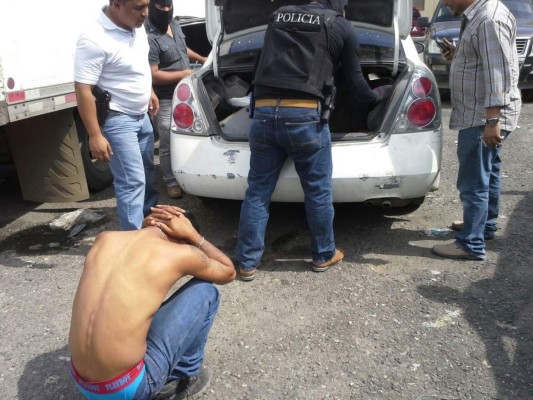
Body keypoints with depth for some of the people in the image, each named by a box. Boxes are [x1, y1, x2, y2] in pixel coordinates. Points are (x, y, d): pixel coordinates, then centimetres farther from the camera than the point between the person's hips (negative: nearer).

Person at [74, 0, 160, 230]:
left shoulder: (136, 26, 0)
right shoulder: (95, 39, -26)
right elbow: (82, 89, -25)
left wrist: (149, 91, 22)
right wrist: (95, 135, -25)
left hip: (141, 115, 9)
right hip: (118, 120, -8)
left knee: (146, 171, 22)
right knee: (133, 181, -9)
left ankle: (150, 213, 44)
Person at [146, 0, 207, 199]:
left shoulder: (174, 24, 5)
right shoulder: (148, 37, -24)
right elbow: (153, 75, -25)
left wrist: (202, 59, 21)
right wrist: (184, 74, -20)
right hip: (166, 101, -8)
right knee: (168, 146, 3)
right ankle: (171, 182, 20)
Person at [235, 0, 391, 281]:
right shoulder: (342, 28, 11)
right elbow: (356, 87, 16)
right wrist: (379, 95, 36)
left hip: (263, 112, 4)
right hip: (305, 115, -3)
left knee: (257, 191, 11)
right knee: (318, 191, 13)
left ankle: (247, 262, 18)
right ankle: (324, 255, 29)